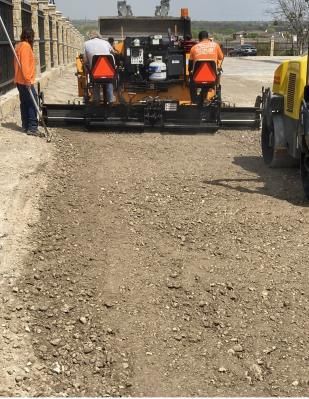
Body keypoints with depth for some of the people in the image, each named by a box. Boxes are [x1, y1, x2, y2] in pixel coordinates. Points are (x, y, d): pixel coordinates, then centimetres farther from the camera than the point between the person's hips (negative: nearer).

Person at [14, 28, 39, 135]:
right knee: (33, 103, -9)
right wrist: (28, 79, -23)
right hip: (25, 81, -10)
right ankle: (32, 127, -12)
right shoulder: (26, 46, -14)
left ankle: (26, 126, 18)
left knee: (24, 103, 13)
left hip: (19, 80, 10)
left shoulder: (19, 46, 15)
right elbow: (24, 64, -22)